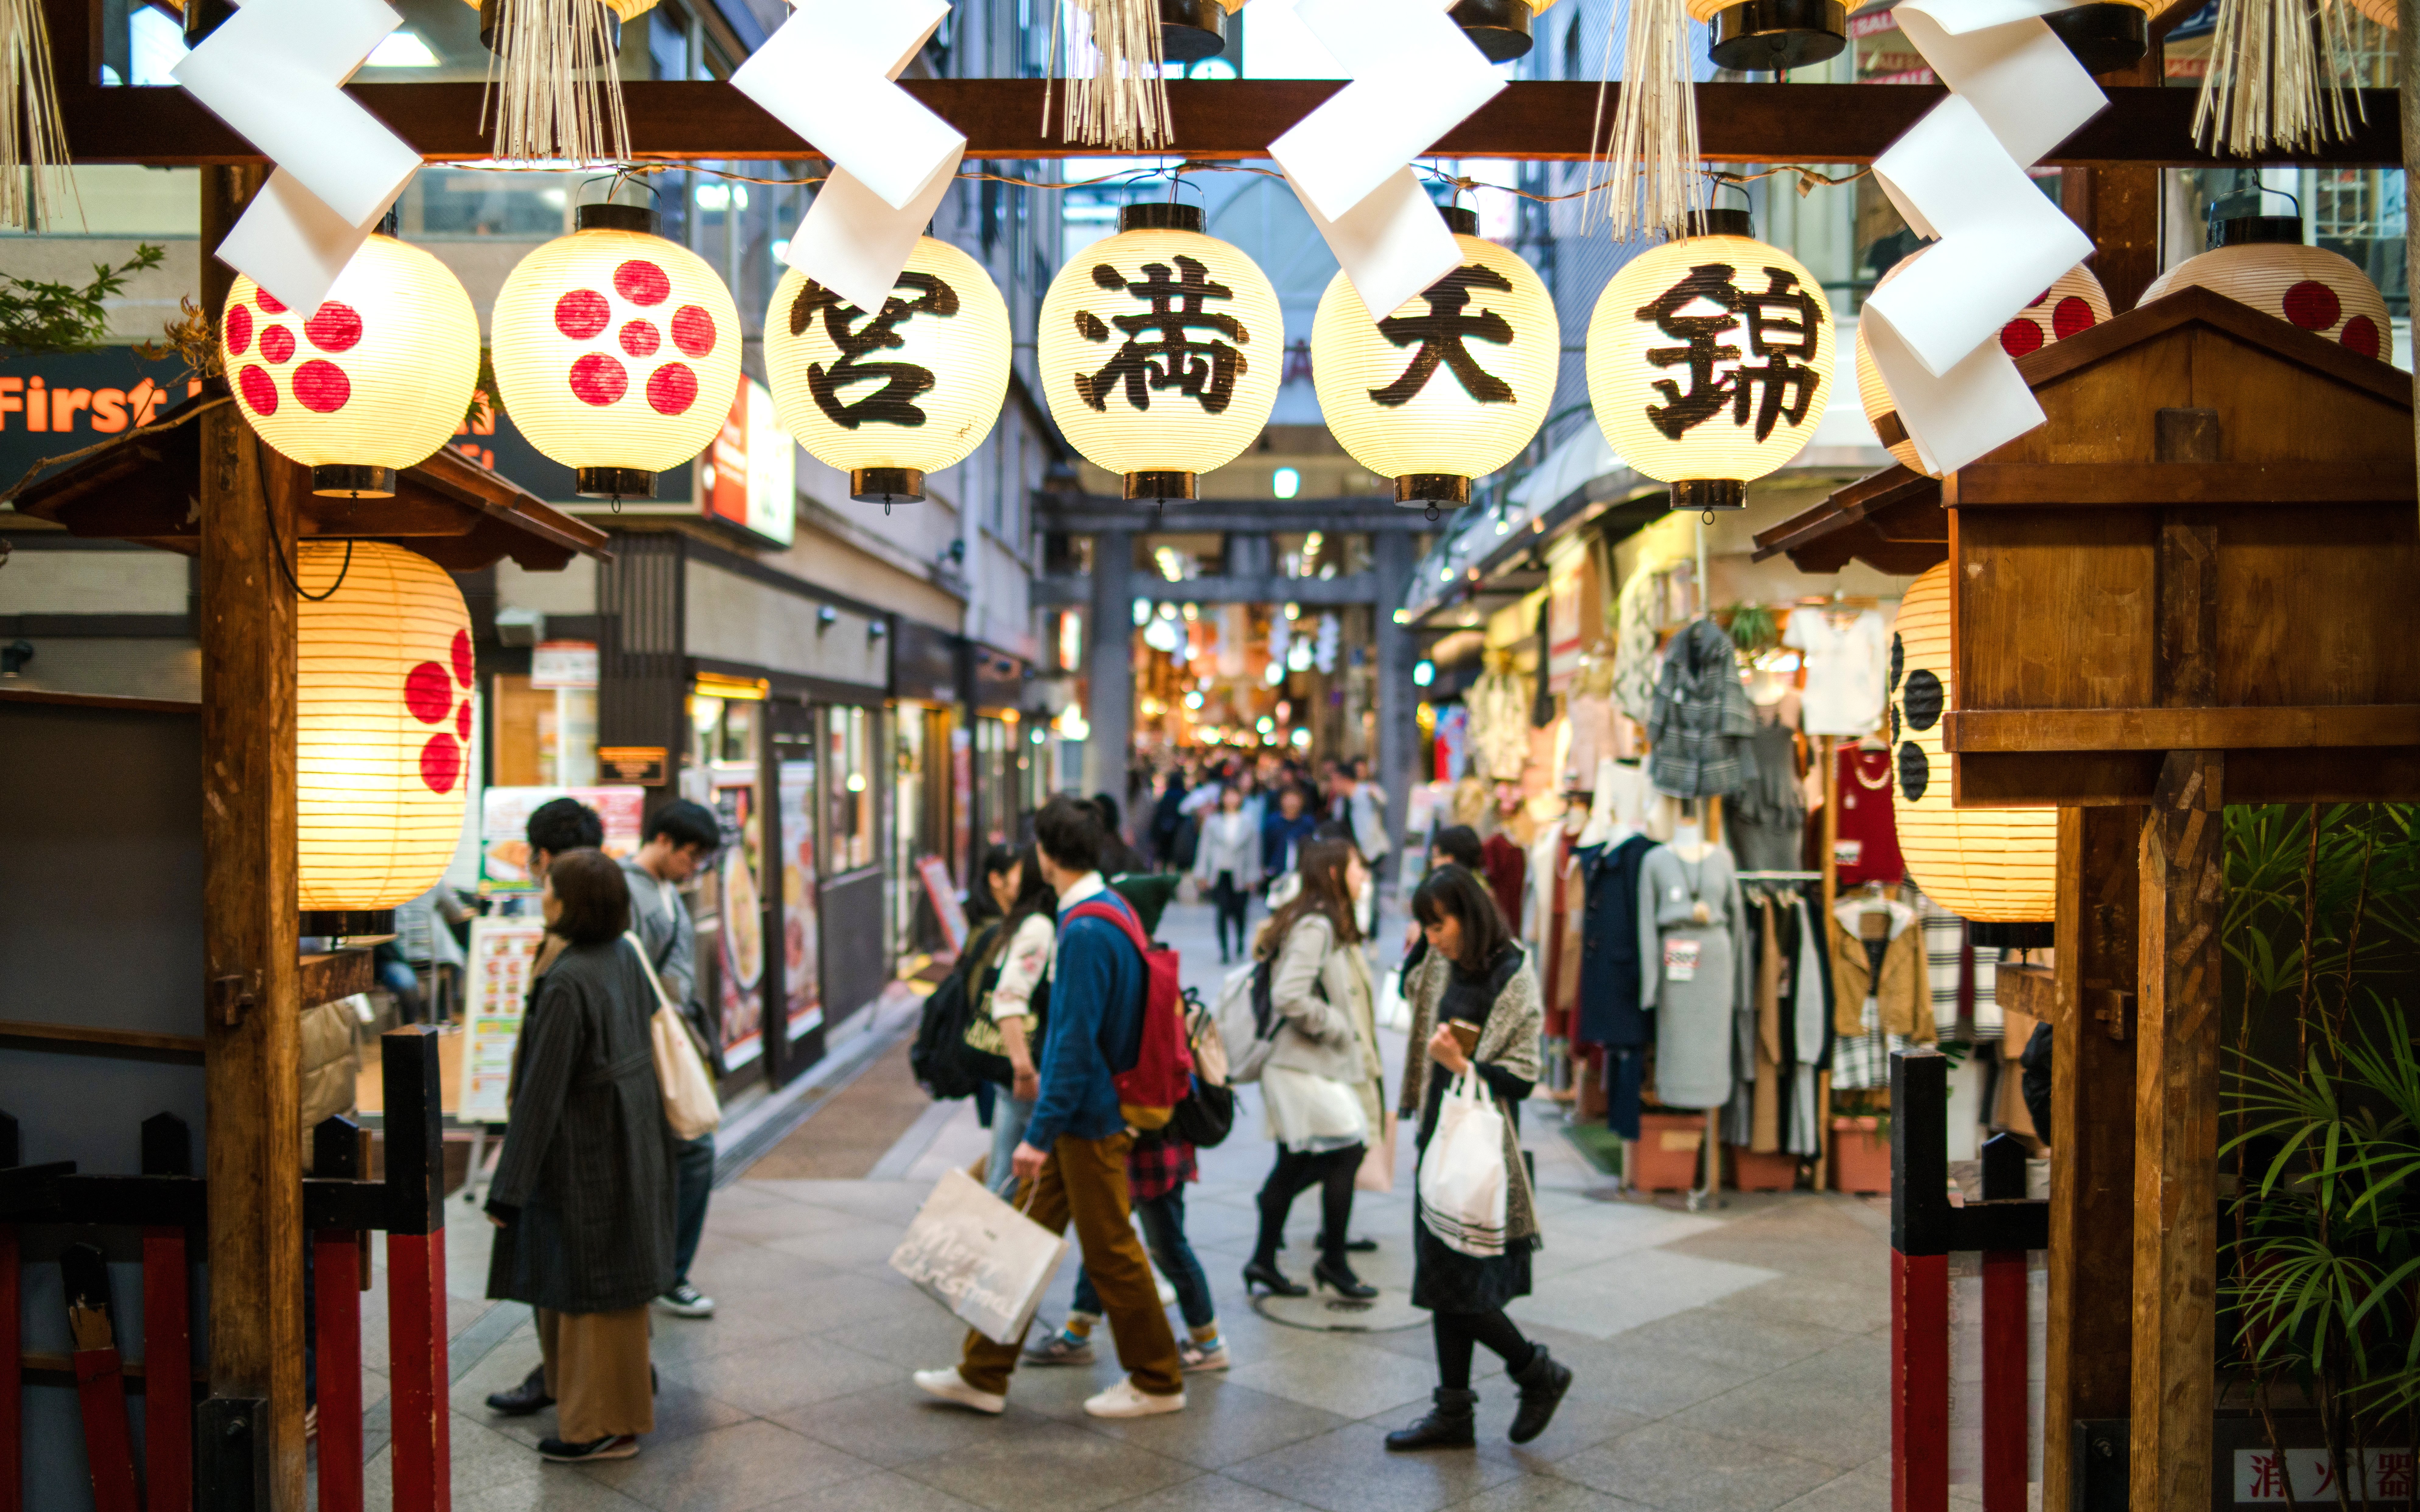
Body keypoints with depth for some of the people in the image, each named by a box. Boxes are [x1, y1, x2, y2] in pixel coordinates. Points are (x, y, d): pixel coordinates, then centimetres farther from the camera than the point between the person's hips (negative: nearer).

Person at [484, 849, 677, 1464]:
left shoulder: (566, 984, -24)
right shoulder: (625, 957, 1)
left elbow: (543, 1091, -22)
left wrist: (509, 1186, -16)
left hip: (584, 1155, -9)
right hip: (630, 1141, 9)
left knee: (589, 1288, 5)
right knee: (613, 1281, 21)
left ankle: (606, 1426, 17)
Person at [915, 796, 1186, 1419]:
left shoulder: (1086, 932, -23)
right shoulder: (1110, 908, 8)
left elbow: (1076, 1044, -25)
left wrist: (1040, 1133, -21)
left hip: (1089, 1120, -10)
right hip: (1081, 1115, 10)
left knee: (1111, 1251, 3)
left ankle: (1158, 1382, 18)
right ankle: (983, 1375, 23)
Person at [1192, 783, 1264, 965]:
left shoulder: (1249, 821, 1)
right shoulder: (1213, 821, 4)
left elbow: (1253, 849, 3)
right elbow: (1205, 847, 7)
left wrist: (1253, 877, 0)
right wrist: (1202, 874, 4)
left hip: (1240, 874, 0)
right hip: (1219, 873, 0)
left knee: (1239, 910, 5)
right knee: (1223, 910, -8)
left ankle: (1241, 939, 34)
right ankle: (1223, 949, 1)